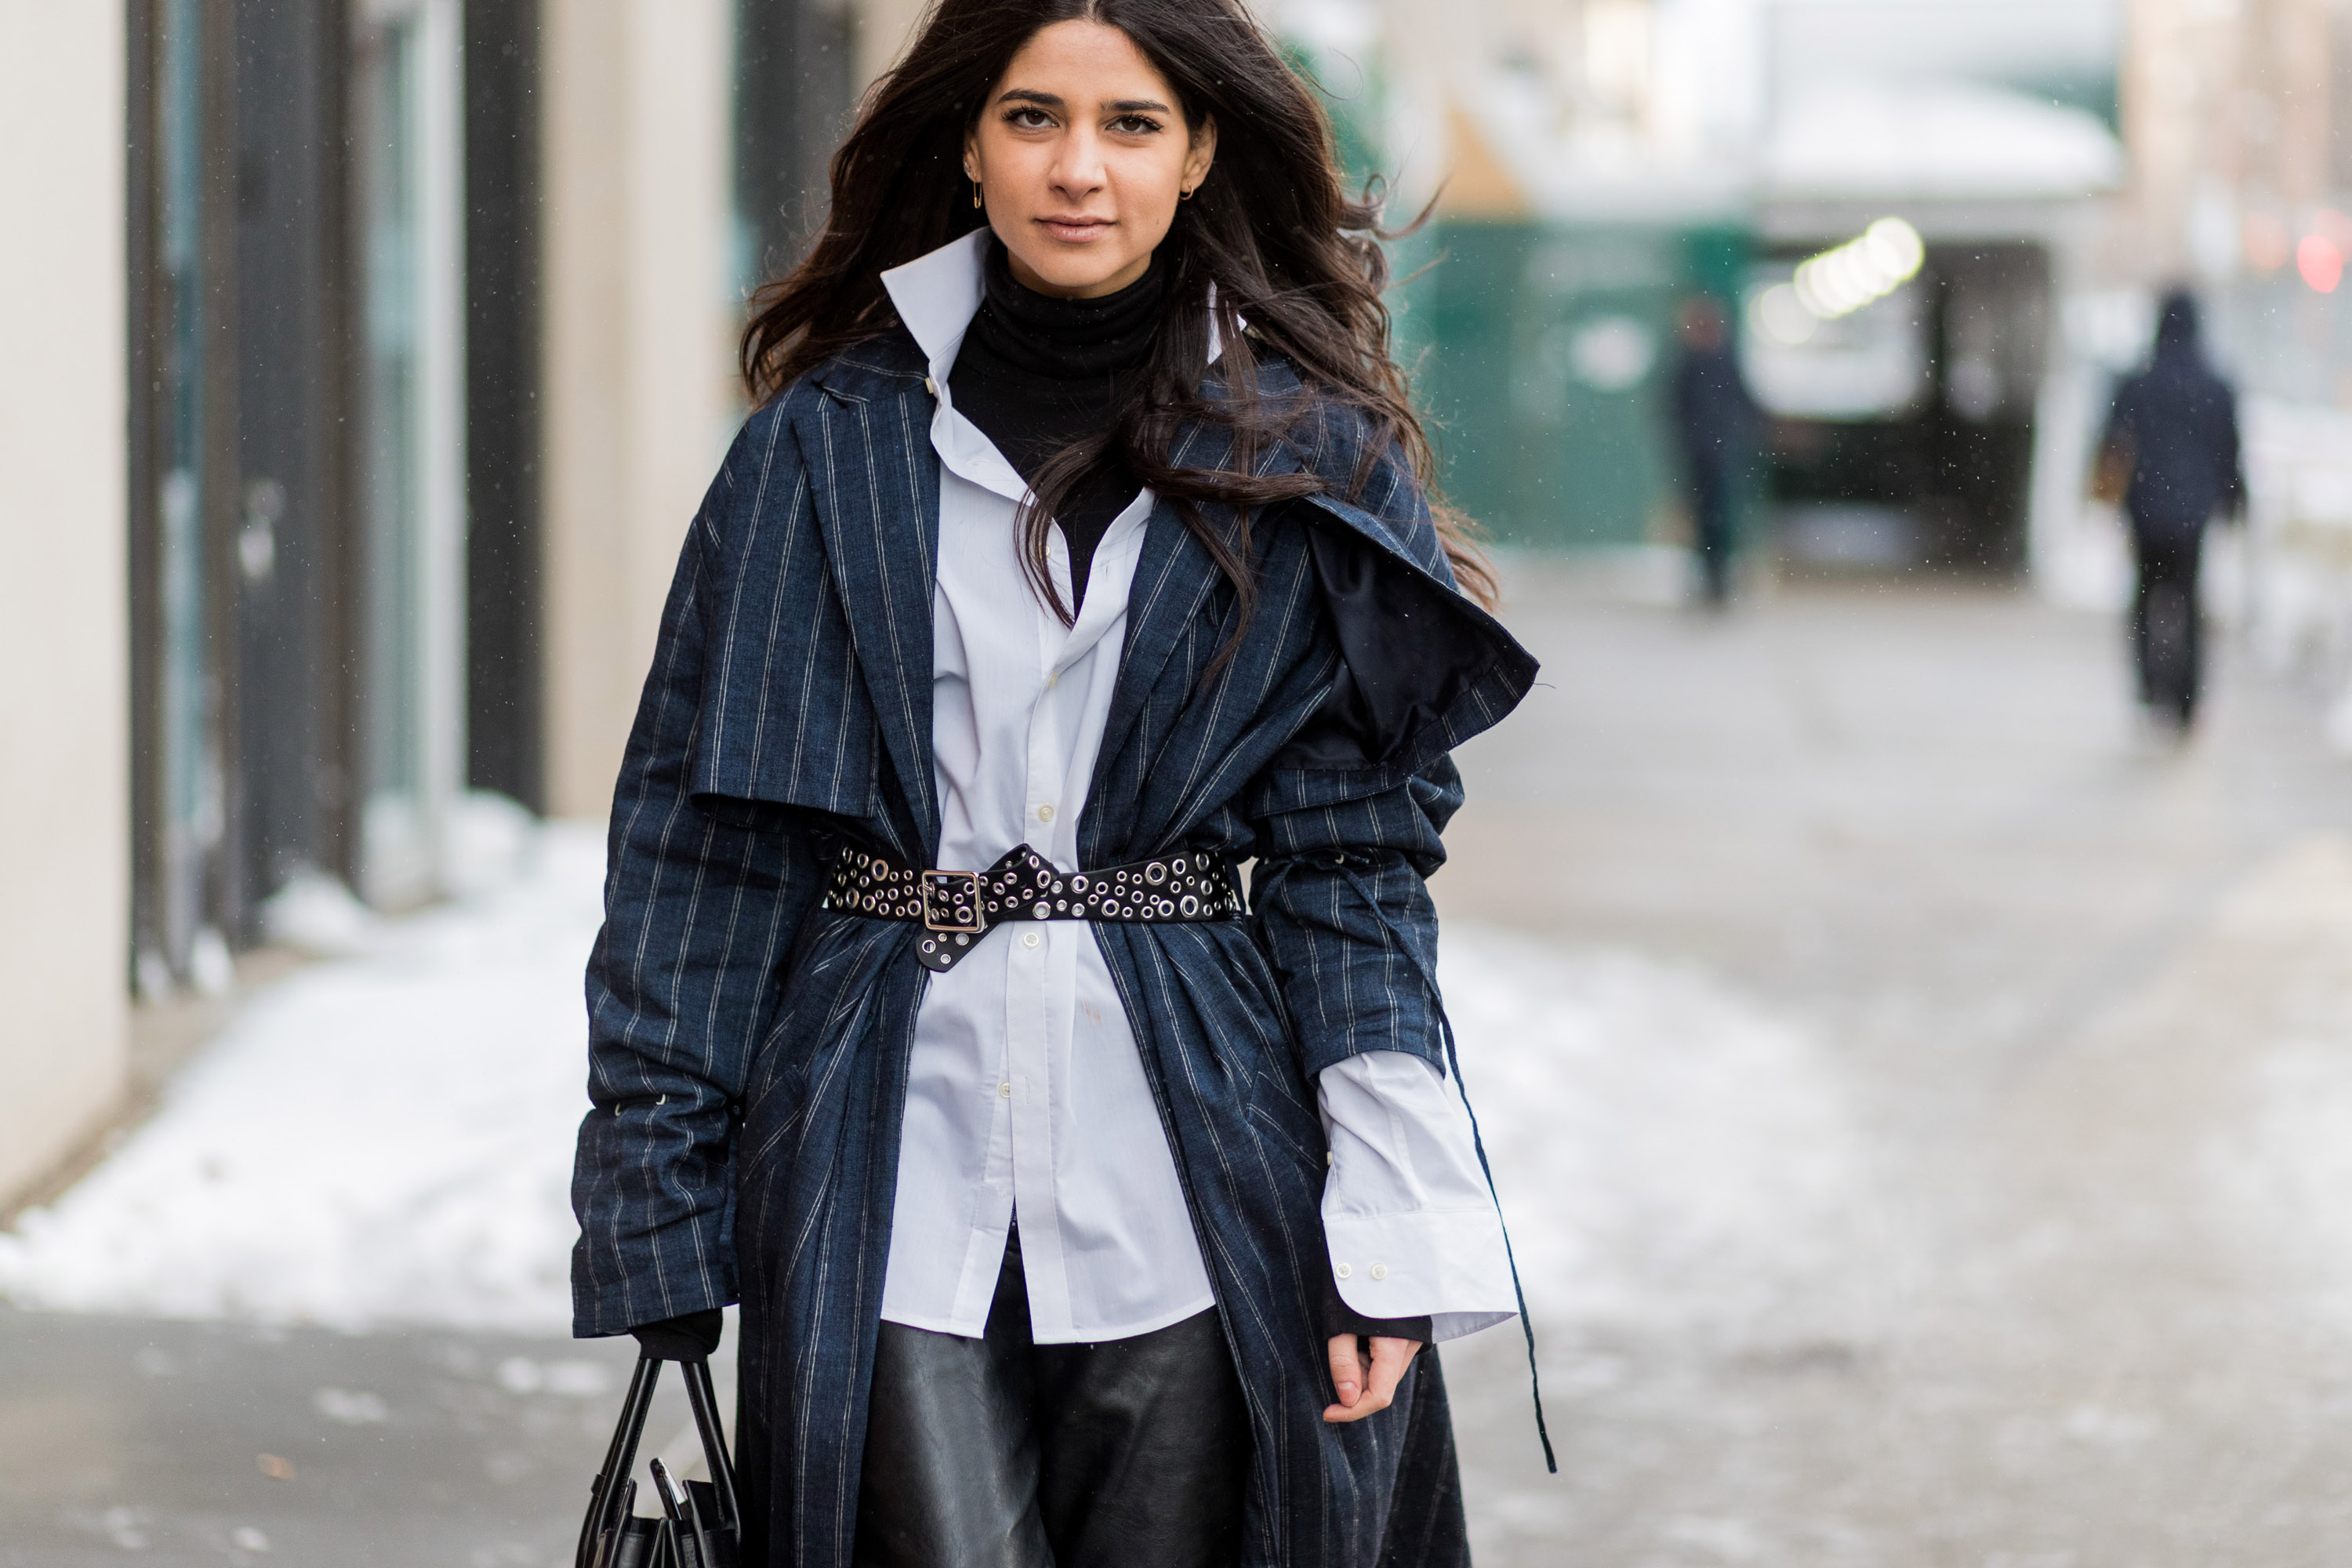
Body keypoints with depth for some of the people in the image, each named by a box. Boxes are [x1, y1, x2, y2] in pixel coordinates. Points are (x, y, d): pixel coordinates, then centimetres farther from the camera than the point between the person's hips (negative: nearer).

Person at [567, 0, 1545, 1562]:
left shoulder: (1311, 466, 6)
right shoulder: (830, 447, 6)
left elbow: (1357, 862, 4)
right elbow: (701, 835, 6)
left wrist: (1391, 1234, -4)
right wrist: (661, 1222, 1)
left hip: (1190, 1180, 0)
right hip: (896, 1158, 0)